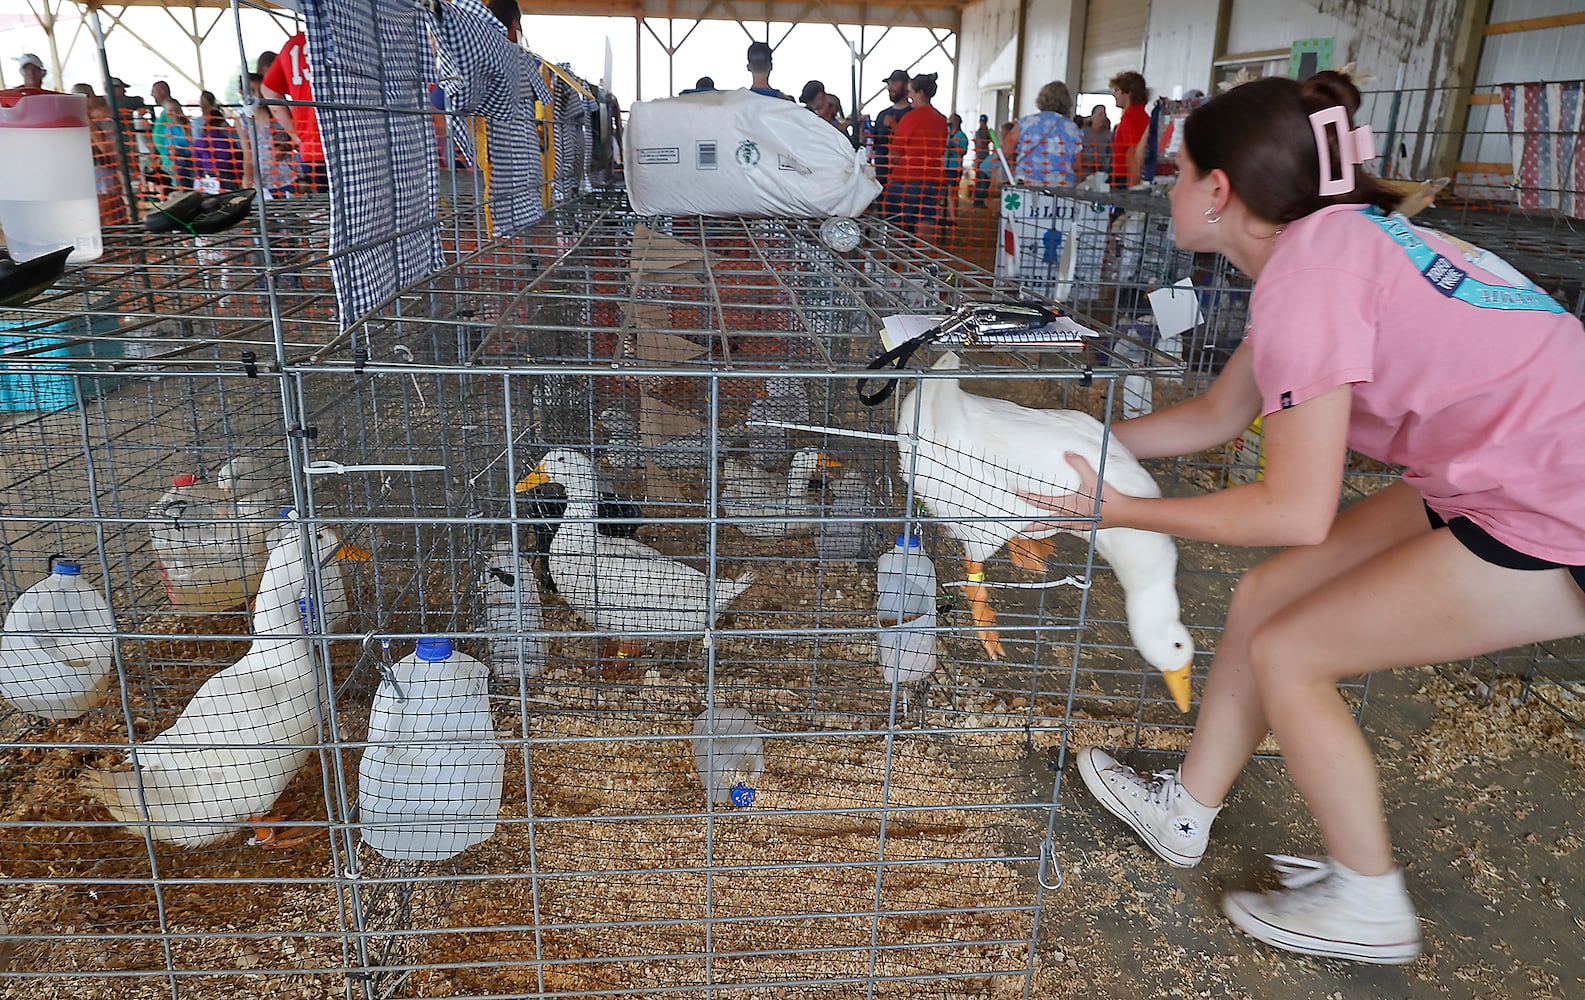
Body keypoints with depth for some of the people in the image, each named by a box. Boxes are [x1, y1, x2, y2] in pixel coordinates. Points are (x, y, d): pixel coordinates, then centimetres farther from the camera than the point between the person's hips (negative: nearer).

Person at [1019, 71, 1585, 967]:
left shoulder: (1307, 271, -22)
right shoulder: (1330, 239, 8)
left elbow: (1296, 512, -22)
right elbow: (1216, 417, 16)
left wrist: (1125, 511, -12)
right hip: (1498, 479, 9)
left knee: (1286, 653, -2)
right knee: (1264, 598, 9)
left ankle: (1370, 907, 18)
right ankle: (1188, 810, 28)